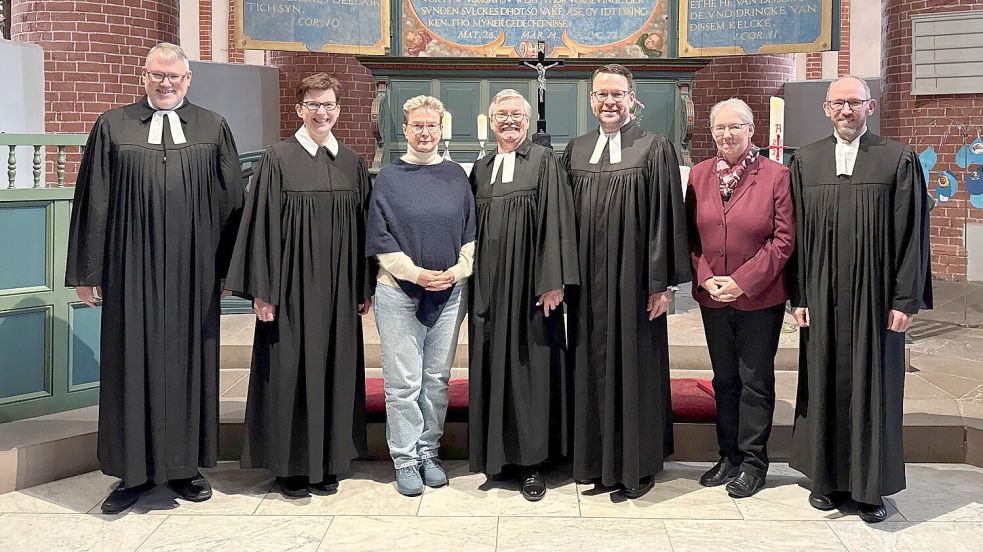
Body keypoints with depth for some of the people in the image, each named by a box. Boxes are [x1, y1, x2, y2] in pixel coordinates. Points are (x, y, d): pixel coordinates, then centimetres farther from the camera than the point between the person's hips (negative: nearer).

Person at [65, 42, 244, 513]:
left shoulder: (213, 128, 7)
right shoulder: (112, 127, 5)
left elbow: (231, 201, 6)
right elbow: (92, 203, 4)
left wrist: (228, 267, 2)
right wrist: (86, 271, 1)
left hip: (193, 272, 1)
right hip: (131, 269, 0)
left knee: (189, 361, 7)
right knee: (133, 362, 4)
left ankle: (185, 465, 20)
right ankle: (135, 470, 16)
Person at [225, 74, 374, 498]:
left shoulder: (352, 162, 8)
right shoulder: (278, 159, -4)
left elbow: (363, 227, 11)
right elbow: (263, 225, -6)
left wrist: (365, 287, 8)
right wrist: (263, 290, -11)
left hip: (339, 288, 4)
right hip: (293, 285, -4)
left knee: (335, 369, 9)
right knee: (291, 369, 2)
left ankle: (329, 462, 21)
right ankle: (291, 465, 15)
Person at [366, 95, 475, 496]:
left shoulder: (456, 176, 7)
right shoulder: (388, 178, 0)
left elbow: (471, 234, 8)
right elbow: (381, 240, -2)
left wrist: (458, 271, -8)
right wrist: (416, 273, -13)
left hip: (449, 293, 3)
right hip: (399, 293, -2)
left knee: (437, 378, 9)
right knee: (403, 382, 0)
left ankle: (429, 452, 22)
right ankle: (405, 459, 12)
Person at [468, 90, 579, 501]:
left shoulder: (544, 163, -2)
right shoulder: (480, 169, 12)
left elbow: (556, 223, -8)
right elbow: (471, 229, 15)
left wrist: (553, 282, -15)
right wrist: (471, 284, 9)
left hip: (528, 285, -4)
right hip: (488, 286, 4)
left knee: (529, 366, 1)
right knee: (491, 365, 7)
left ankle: (530, 462, 9)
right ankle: (495, 452, 18)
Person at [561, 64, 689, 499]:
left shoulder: (655, 149, -3)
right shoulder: (575, 150, 10)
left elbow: (666, 218, -6)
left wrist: (662, 283, -10)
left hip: (632, 281, -4)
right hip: (587, 282, 4)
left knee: (634, 367, 3)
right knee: (592, 367, 9)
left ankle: (636, 465, 17)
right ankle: (596, 459, 22)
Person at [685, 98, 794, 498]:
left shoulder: (775, 175, -7)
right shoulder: (700, 175, 5)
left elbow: (784, 238, -10)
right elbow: (691, 235, 8)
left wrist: (743, 281, -15)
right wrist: (705, 277, -7)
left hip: (760, 299, -4)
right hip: (712, 297, 4)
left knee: (755, 382, 5)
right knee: (724, 379, 13)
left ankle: (753, 461, 16)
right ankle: (729, 456, 25)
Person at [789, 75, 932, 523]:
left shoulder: (898, 160, -1)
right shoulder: (806, 161, 6)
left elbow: (913, 233, -3)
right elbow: (797, 233, 5)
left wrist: (906, 300, -7)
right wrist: (799, 296, 0)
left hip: (875, 297, -2)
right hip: (822, 298, 2)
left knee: (874, 386, 5)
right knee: (825, 384, 7)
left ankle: (871, 486, 18)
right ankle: (827, 477, 21)